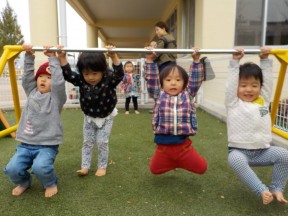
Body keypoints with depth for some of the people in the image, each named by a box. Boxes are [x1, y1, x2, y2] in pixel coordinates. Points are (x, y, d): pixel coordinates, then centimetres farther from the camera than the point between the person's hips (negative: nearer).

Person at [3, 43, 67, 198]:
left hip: (47, 145, -5)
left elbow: (59, 82, -20)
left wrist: (53, 58, -15)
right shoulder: (31, 93, 11)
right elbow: (27, 76, 6)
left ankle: (51, 183, 6)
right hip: (25, 144, 5)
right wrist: (29, 56, -2)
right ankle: (24, 182, 21)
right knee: (12, 169, -15)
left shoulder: (56, 97, -5)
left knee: (40, 167, -30)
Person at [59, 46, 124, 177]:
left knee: (102, 142, 2)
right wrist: (62, 58, -32)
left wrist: (114, 57, -57)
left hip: (106, 117, -3)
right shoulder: (81, 81, -17)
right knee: (87, 142, 9)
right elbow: (67, 74, -21)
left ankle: (102, 167, 19)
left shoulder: (109, 80, -28)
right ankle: (85, 167, 20)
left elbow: (119, 74, -44)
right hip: (89, 117, 3)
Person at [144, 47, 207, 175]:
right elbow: (152, 79, -4)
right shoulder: (159, 95, 1)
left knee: (201, 168, 5)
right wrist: (149, 60, -11)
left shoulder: (188, 95, 4)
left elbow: (195, 80, 0)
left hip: (183, 144, 0)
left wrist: (196, 60, -5)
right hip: (163, 145, 0)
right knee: (155, 169, 14)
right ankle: (172, 163, 43)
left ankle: (180, 162, 34)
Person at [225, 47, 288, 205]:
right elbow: (231, 82, -8)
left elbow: (267, 79, 9)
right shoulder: (233, 102, -2)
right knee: (235, 160, -35)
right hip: (239, 151, -4)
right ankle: (262, 190, -25)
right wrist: (235, 61, -5)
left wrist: (265, 60, 11)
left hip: (262, 151, 4)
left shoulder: (263, 100, 10)